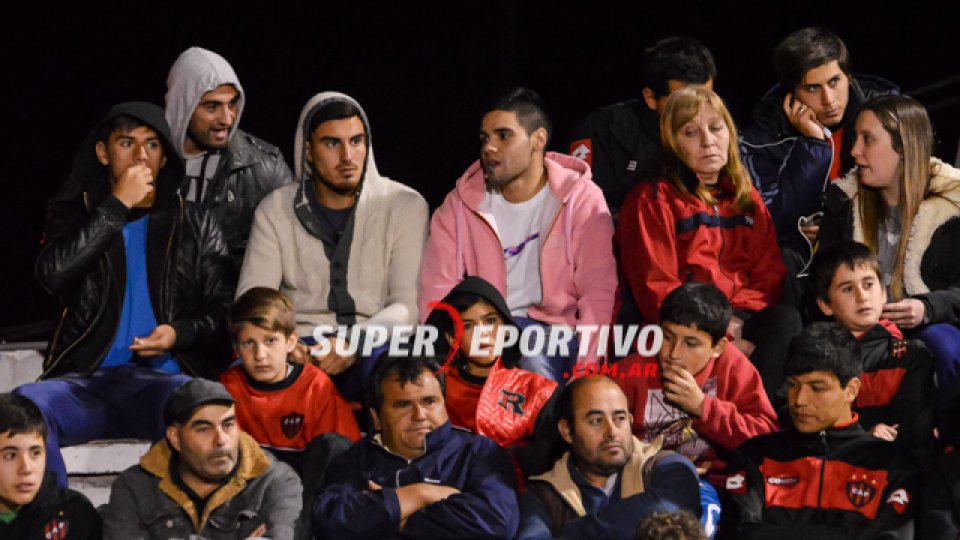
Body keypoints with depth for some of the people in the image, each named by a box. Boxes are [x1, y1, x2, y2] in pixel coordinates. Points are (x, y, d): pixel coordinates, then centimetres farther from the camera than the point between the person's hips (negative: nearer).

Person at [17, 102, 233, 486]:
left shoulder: (195, 224, 20)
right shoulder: (75, 214, 19)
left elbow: (223, 309, 15)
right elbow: (53, 274, -3)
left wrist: (180, 333, -7)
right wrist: (116, 207, -2)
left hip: (164, 377, -1)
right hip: (87, 380, 1)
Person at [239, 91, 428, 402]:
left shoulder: (405, 207, 8)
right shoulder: (276, 210, 12)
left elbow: (409, 305, -2)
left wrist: (356, 343, -21)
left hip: (375, 351, -1)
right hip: (301, 350, 1)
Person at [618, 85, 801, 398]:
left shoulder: (746, 198, 21)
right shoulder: (653, 200, 4)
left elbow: (770, 274, 12)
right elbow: (655, 289, -5)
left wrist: (737, 320, -10)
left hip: (741, 322, 5)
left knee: (786, 318, -28)